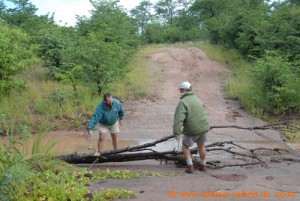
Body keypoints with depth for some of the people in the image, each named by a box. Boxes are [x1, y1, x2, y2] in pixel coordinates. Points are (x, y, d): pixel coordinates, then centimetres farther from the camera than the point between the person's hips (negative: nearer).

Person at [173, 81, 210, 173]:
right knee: (201, 145, 28)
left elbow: (178, 118, -26)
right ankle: (203, 165, 36)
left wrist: (176, 133, -28)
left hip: (192, 130, -6)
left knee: (185, 146, 17)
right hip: (203, 127, 6)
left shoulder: (182, 102, -14)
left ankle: (190, 167, 10)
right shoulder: (197, 100, 11)